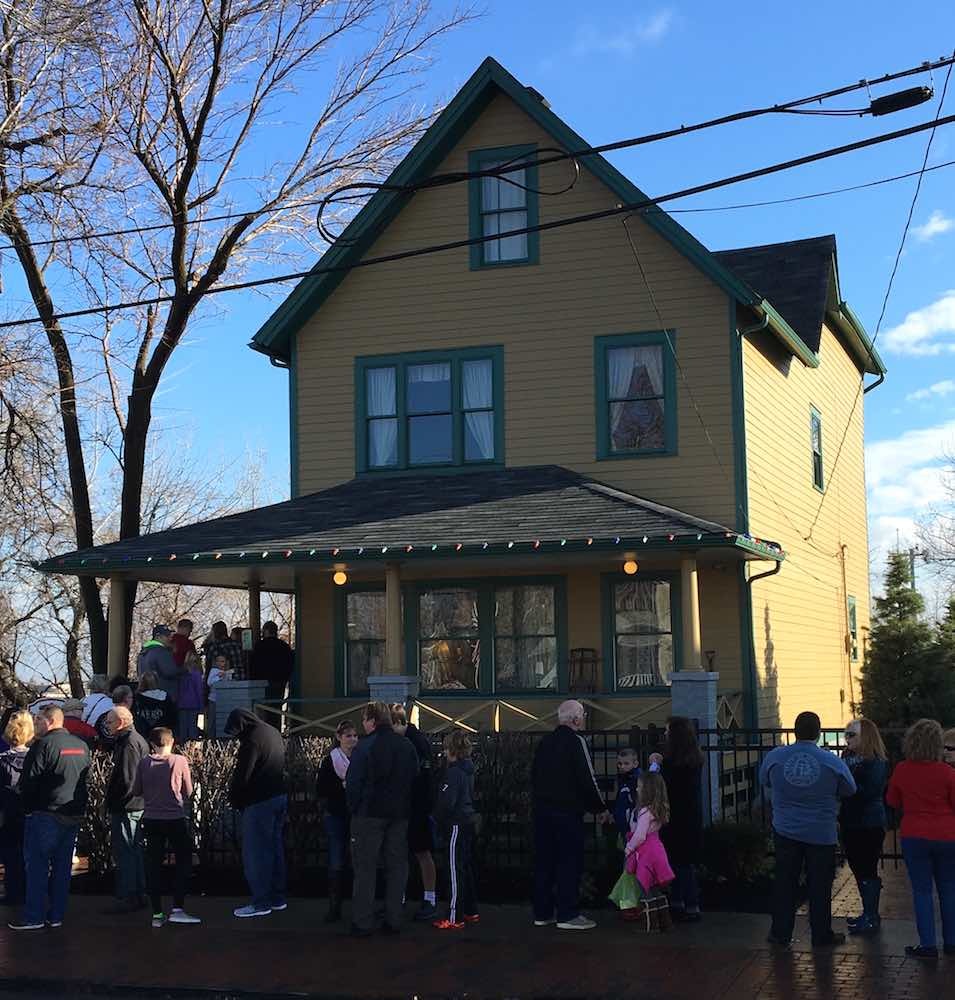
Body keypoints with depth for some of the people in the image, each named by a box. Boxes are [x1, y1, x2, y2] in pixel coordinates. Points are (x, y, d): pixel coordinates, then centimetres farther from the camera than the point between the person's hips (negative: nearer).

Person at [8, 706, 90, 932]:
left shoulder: (44, 744, -13)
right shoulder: (82, 746, 9)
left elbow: (28, 781, -12)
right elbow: (86, 779, 14)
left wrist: (29, 806, 1)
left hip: (46, 814, -7)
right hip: (75, 815, 7)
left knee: (37, 865, 0)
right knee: (62, 866, 11)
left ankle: (34, 917, 0)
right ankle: (56, 915, 13)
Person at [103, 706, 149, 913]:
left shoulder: (128, 744, -17)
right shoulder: (138, 740, 16)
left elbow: (126, 780, -23)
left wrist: (114, 803, -16)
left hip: (125, 809, -10)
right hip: (137, 807, 11)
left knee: (124, 854, -5)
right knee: (135, 852, 15)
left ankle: (127, 899, -3)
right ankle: (139, 895, 21)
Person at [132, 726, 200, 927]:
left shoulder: (145, 762, -2)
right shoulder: (180, 761, -7)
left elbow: (136, 792, 4)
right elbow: (188, 792, 1)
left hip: (151, 819, 2)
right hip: (175, 818, -2)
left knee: (154, 864, 8)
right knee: (184, 860, 9)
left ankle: (157, 913, 8)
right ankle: (177, 908, -2)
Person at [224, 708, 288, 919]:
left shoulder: (252, 741, -19)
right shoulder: (273, 732, 10)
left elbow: (241, 776, -18)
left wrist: (234, 800, -2)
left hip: (259, 802, -9)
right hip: (280, 797, 9)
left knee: (255, 854, -1)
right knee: (276, 848, 16)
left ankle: (260, 903, 1)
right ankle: (277, 898, 22)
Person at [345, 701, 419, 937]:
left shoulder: (364, 746, -11)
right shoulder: (407, 746, 7)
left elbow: (354, 782, -11)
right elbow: (415, 780, 11)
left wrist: (354, 808, 1)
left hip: (370, 813, -5)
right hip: (400, 815, 5)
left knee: (365, 867, 2)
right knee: (397, 864, 10)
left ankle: (363, 922, 2)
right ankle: (394, 919, 11)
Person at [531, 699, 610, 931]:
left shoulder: (545, 742, 10)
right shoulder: (575, 741, -12)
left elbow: (534, 775, 17)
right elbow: (587, 780, -15)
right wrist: (600, 808, -4)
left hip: (542, 809, 7)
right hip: (568, 811, -7)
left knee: (544, 860, 11)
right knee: (570, 862, -1)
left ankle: (542, 913, 17)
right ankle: (567, 914, 0)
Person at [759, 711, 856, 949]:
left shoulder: (774, 757, -8)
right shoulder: (833, 762, -12)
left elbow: (764, 782, 10)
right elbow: (850, 791, 1)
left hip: (785, 831, 2)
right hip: (821, 833, -2)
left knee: (784, 882, 11)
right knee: (820, 885, 9)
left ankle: (781, 934, 16)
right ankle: (822, 936, 17)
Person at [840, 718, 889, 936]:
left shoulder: (875, 763, -14)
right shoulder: (848, 758, 9)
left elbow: (870, 792, -22)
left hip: (869, 826, -8)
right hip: (850, 823, 8)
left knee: (867, 871, -1)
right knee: (858, 869, 15)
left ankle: (871, 918, 8)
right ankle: (868, 914, 27)